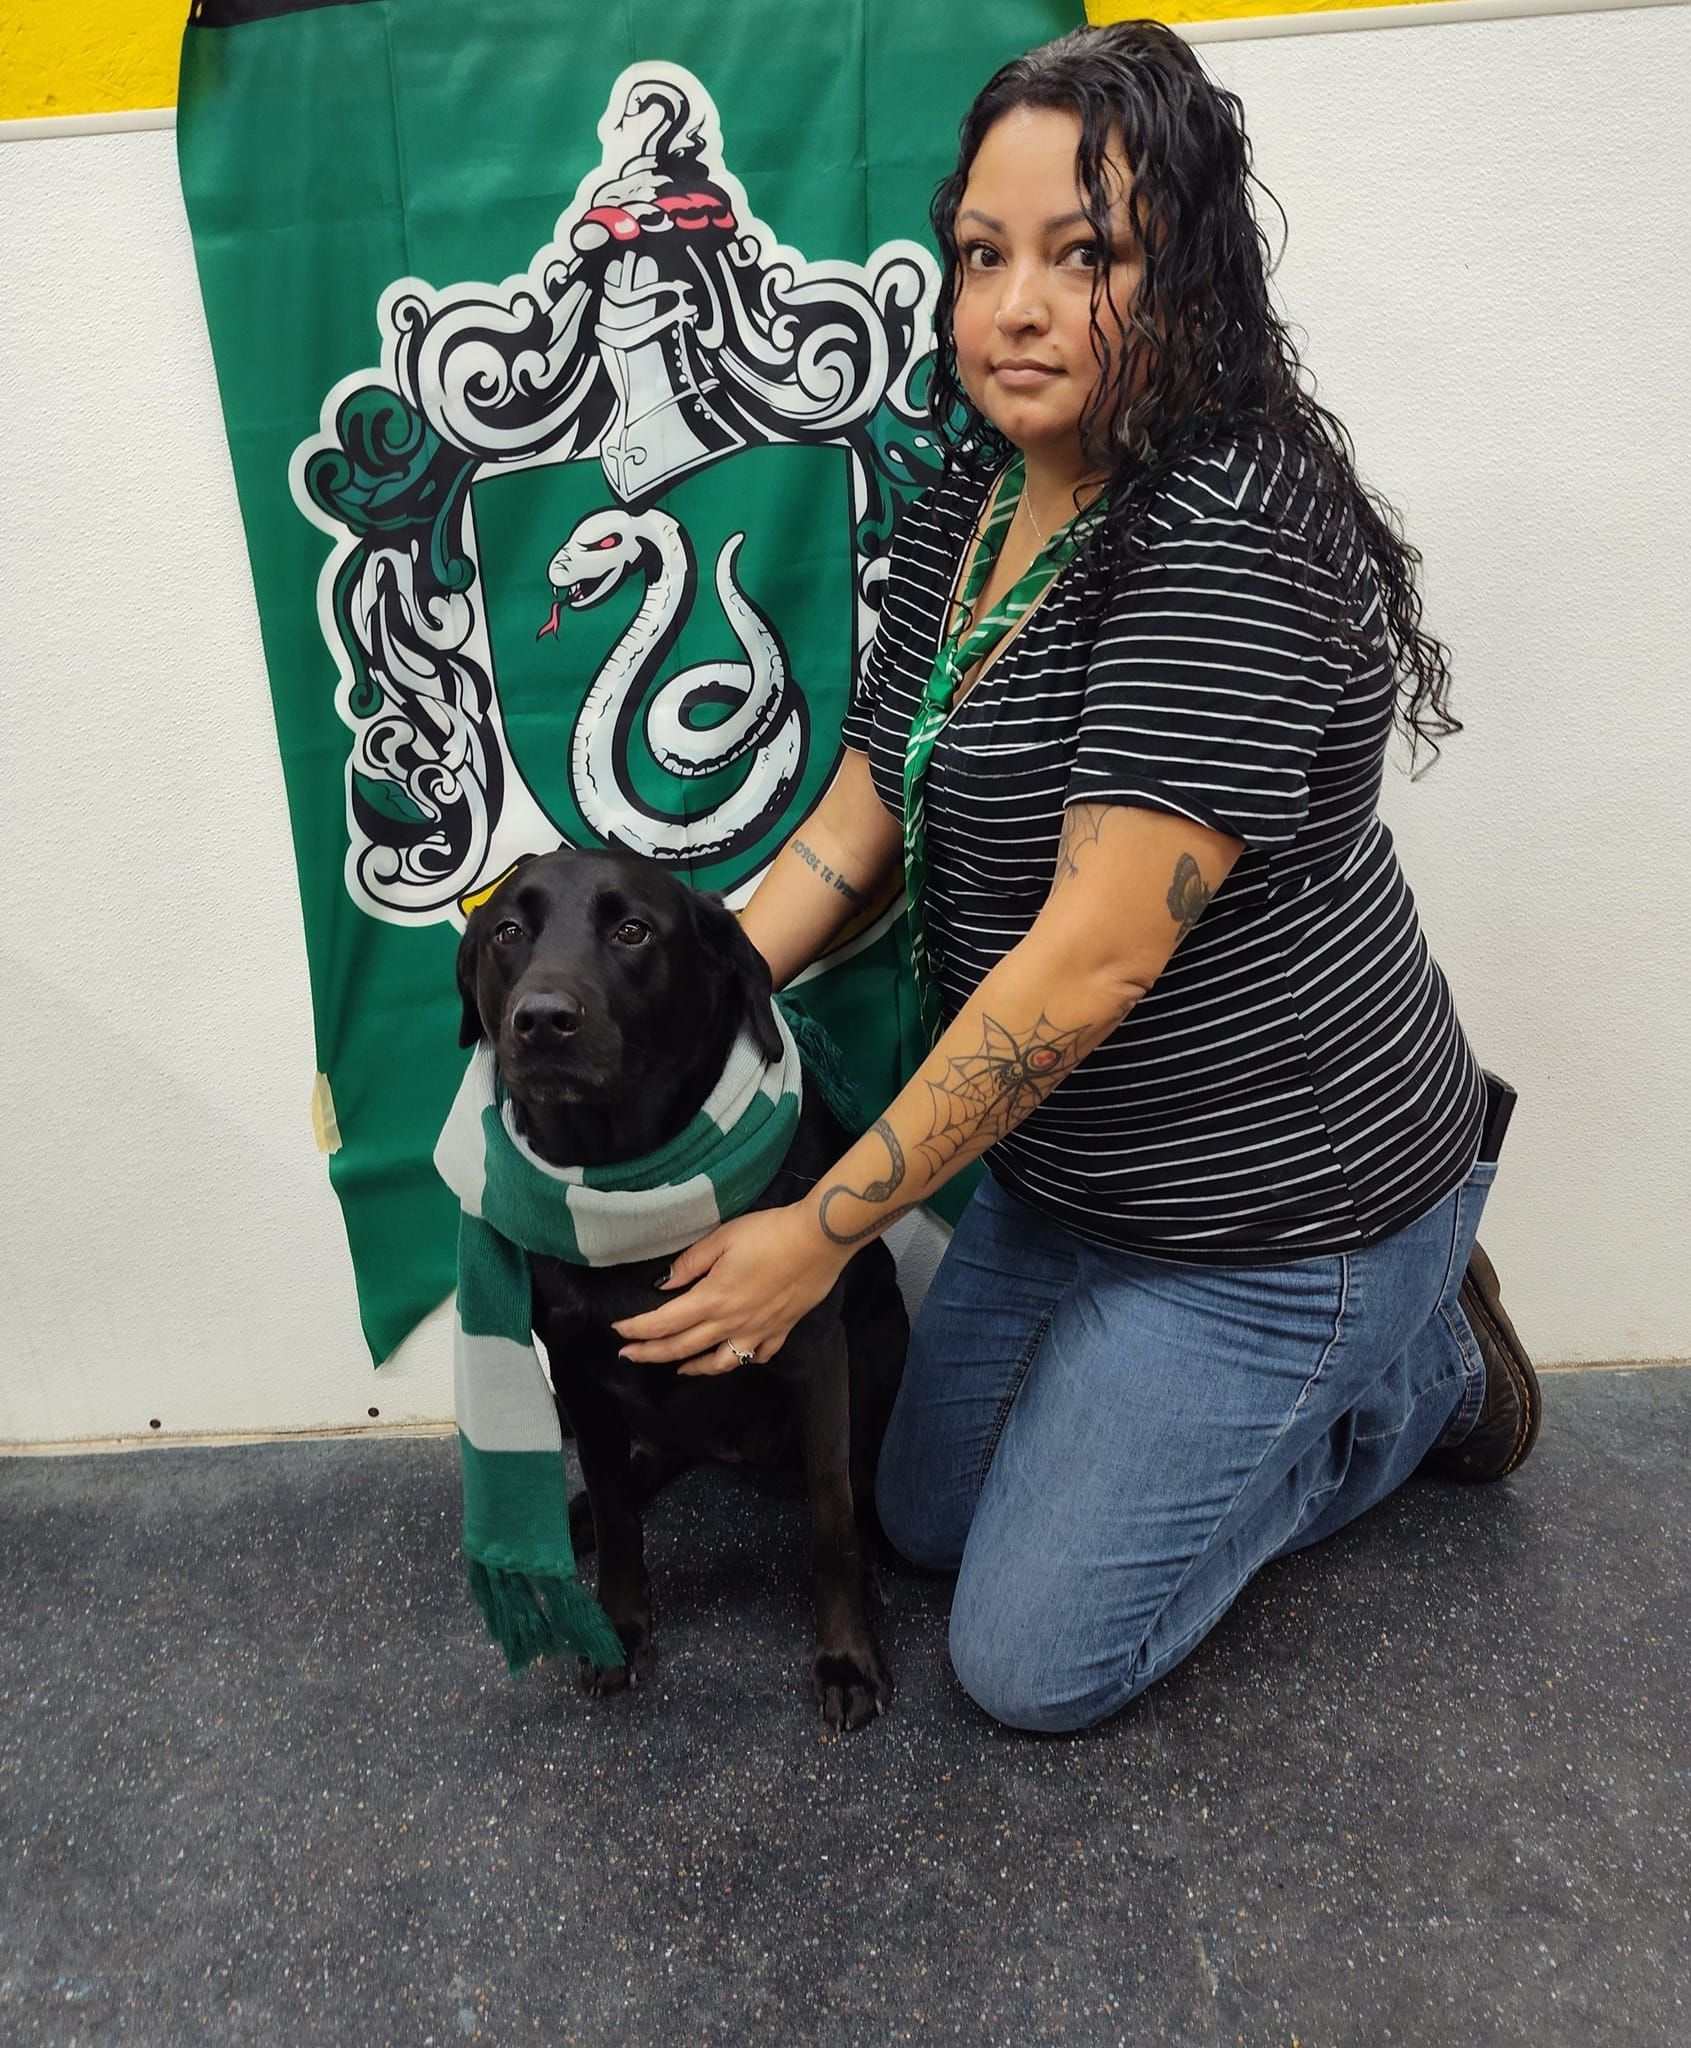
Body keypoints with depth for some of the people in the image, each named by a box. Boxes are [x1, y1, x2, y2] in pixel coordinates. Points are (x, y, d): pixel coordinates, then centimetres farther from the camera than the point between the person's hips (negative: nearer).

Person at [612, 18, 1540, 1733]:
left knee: (1033, 1659, 5)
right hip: (1057, 1165, 8)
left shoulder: (1228, 536, -26)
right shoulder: (959, 509, 2)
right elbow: (857, 825, 2)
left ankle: (1420, 1369, 19)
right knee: (926, 1514, 25)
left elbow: (1095, 957, -30)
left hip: (1265, 1205, -8)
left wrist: (825, 1230, -25)